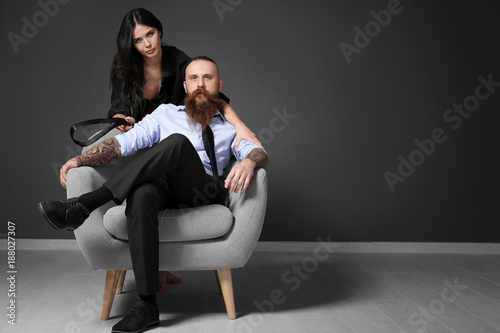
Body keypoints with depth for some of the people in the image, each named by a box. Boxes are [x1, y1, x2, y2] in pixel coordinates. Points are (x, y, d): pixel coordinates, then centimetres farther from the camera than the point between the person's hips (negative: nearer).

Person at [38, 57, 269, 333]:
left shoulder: (230, 127, 21)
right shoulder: (167, 113, 22)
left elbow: (261, 154, 2)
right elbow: (124, 142, 12)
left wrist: (249, 161, -23)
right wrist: (80, 159, -3)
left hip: (202, 192, -1)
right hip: (162, 186, 1)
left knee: (178, 142, -31)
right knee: (141, 194, -37)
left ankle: (84, 206, -35)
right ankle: (147, 305, -34)